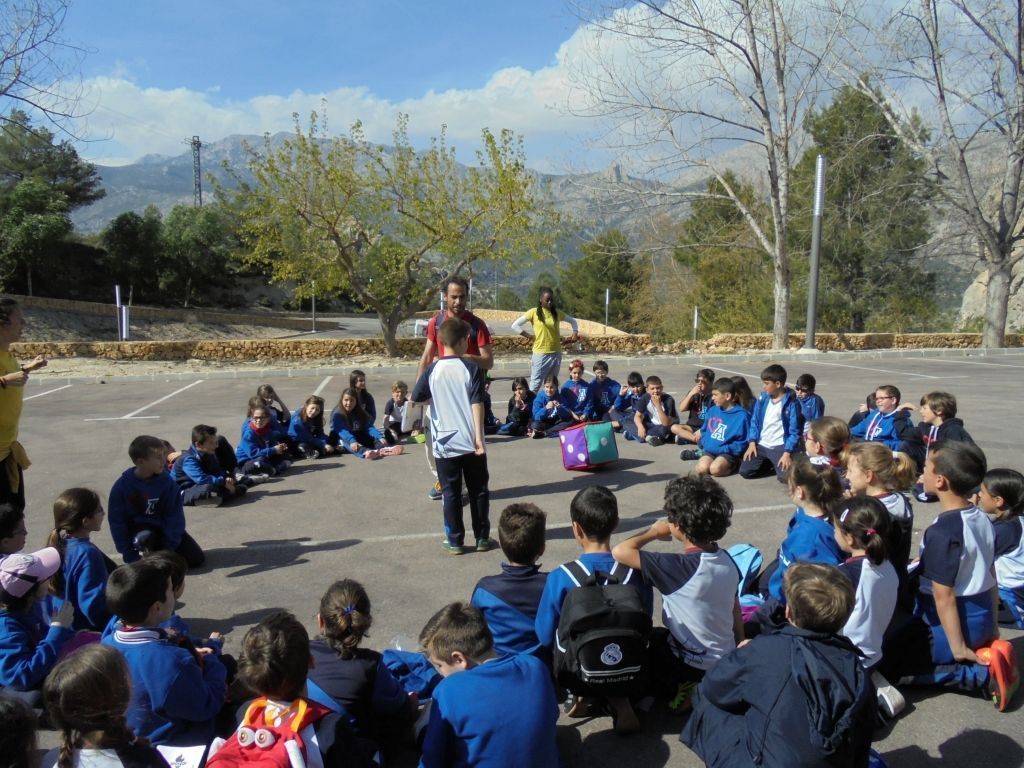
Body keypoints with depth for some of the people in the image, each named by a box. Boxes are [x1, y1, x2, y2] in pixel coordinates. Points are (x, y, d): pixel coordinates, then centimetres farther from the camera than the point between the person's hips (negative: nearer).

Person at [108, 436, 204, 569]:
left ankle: (158, 550, 13)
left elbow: (175, 517, -14)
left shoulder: (167, 482, -17)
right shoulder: (122, 485, -19)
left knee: (196, 559, -9)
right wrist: (131, 557, -15)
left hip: (163, 527, 2)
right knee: (146, 538, -39)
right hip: (138, 529, -2)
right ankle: (151, 554, -5)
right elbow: (116, 522, -13)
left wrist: (169, 551, -19)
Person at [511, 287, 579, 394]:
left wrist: (575, 333, 6)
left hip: (556, 354, 4)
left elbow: (573, 321, 22)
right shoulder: (534, 312, -5)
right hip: (540, 354, -4)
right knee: (535, 385, -3)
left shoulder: (557, 313, 6)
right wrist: (530, 336, -9)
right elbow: (515, 326, -7)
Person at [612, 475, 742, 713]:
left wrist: (653, 532, -16)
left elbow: (620, 552, -34)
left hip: (694, 664, -7)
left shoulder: (679, 567, -30)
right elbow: (735, 611, 5)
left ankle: (678, 689, 5)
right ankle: (697, 686, 15)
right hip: (725, 660, 7)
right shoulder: (726, 560, -8)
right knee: (656, 635, 29)